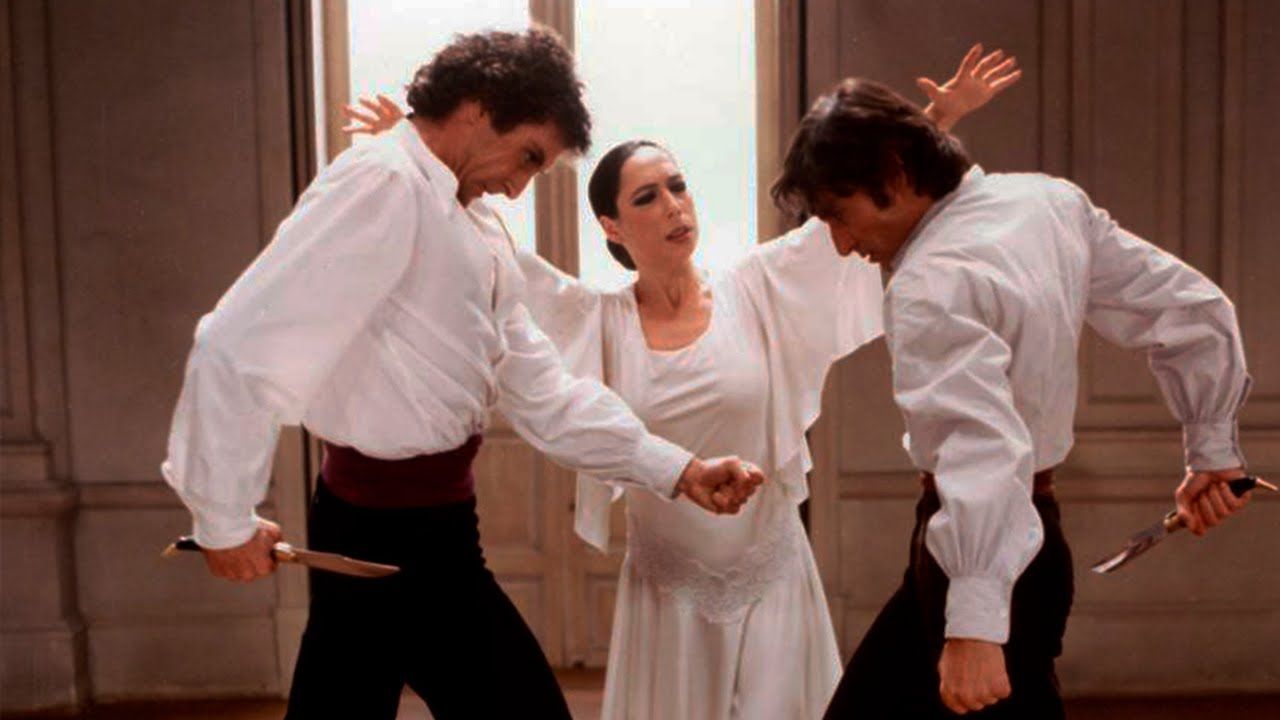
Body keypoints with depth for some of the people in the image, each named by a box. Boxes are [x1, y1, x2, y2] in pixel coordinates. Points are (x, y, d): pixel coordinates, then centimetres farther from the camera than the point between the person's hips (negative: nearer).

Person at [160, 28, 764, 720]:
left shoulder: (476, 229, 12)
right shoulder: (381, 181, -16)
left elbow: (542, 395, 10)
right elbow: (236, 349, -23)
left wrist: (679, 472, 3)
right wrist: (226, 521, -16)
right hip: (404, 537, -9)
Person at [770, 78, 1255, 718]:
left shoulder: (930, 284, -23)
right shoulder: (1053, 200, 4)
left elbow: (987, 449, -35)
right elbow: (1191, 307, 11)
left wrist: (974, 625, -38)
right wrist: (1213, 448, 20)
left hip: (990, 540, -9)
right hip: (1033, 523, 9)